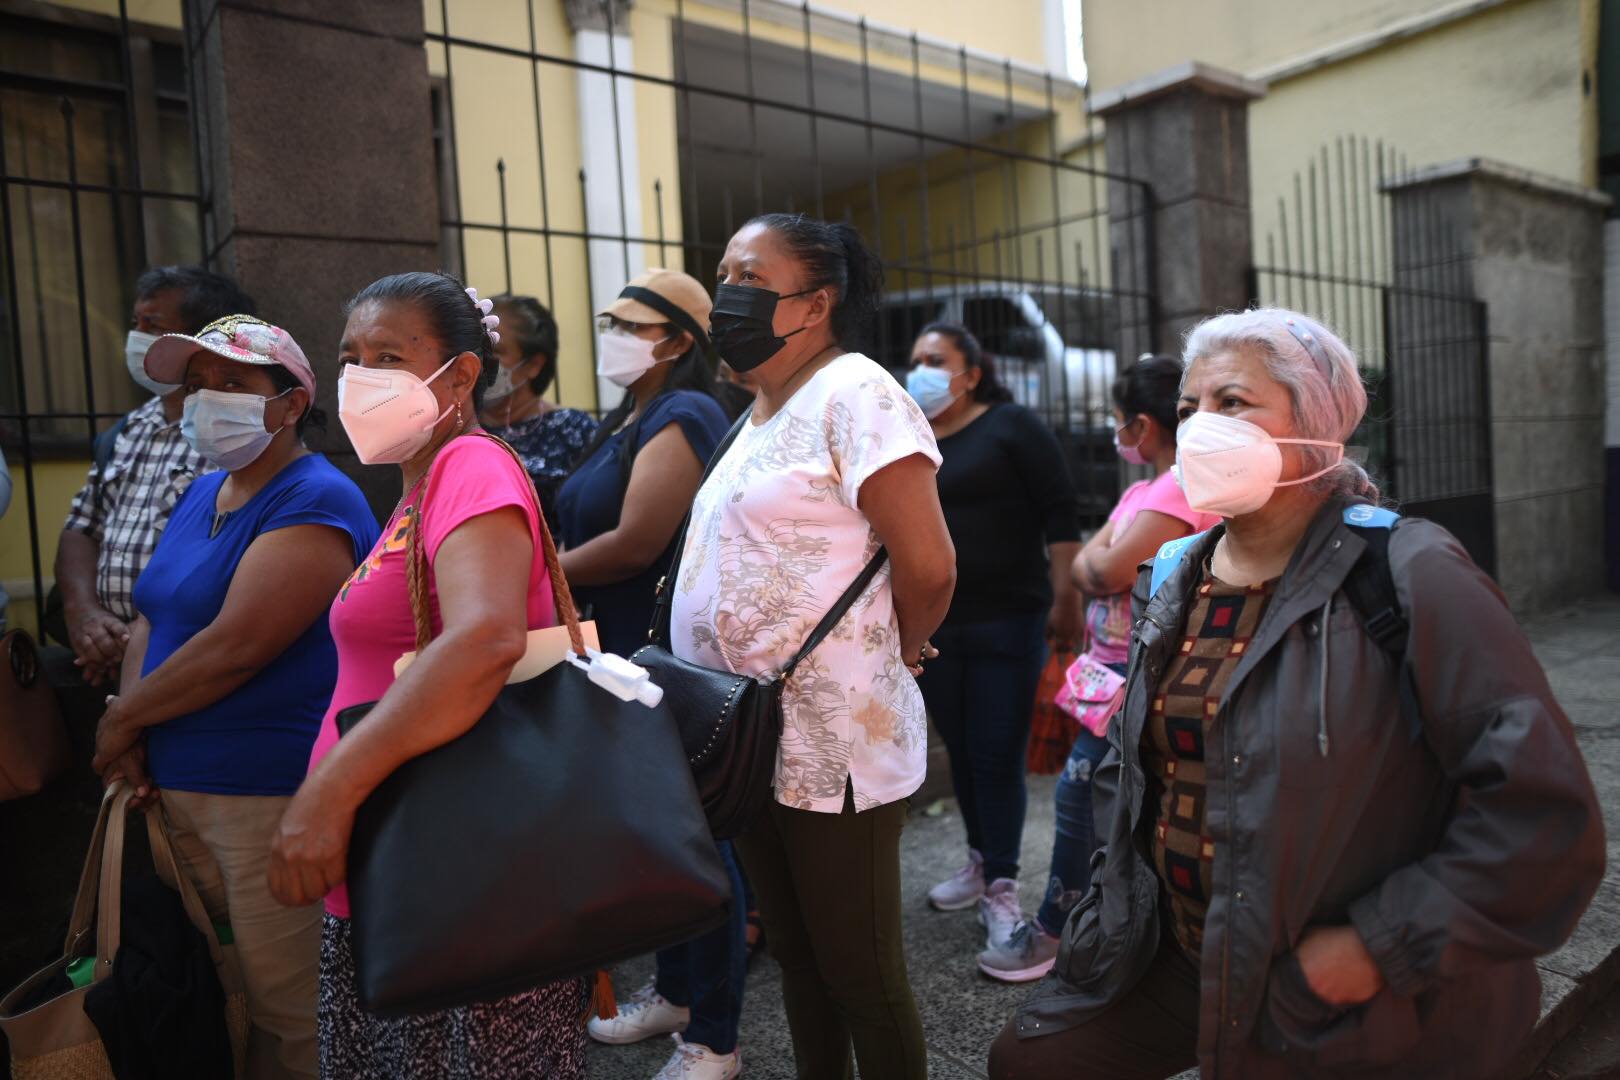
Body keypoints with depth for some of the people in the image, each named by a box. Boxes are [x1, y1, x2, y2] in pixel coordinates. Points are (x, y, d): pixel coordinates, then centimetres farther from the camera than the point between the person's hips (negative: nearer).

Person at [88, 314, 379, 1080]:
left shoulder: (315, 502, -15)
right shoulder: (202, 494, 14)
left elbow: (236, 647, -21)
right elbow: (151, 617, 15)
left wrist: (122, 718, -7)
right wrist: (131, 730, -1)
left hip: (274, 794, -8)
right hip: (177, 787, 9)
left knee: (289, 1016, 3)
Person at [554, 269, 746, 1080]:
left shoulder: (684, 416, -15)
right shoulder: (625, 421, 15)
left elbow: (634, 544, -23)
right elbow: (588, 532, 11)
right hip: (626, 657, 10)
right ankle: (674, 991, 38)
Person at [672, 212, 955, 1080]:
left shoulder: (853, 394, -14)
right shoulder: (761, 409, 13)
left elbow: (927, 566, -21)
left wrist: (891, 654, -3)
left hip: (832, 746, -8)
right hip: (751, 739, 9)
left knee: (859, 973, 8)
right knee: (797, 955, 22)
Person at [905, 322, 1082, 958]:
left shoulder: (1011, 427, -3)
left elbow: (1060, 514, -7)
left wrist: (1065, 601, -13)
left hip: (1007, 623, -5)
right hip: (932, 627, 5)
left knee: (998, 756, -1)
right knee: (960, 752, 14)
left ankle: (1000, 889, 10)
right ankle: (982, 859, 32)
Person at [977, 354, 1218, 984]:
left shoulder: (1183, 488, -16)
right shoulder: (1143, 490, 16)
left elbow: (1107, 569, -21)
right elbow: (1084, 569, 11)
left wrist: (1101, 558, -1)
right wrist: (1106, 563, -8)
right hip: (1113, 665, 9)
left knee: (1079, 794, -6)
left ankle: (1053, 930, 8)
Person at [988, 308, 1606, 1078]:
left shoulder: (1408, 576, -18)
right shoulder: (1173, 579, 2)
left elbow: (1544, 809, -21)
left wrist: (1383, 945, -20)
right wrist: (1121, 896, 8)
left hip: (1349, 1016, -6)